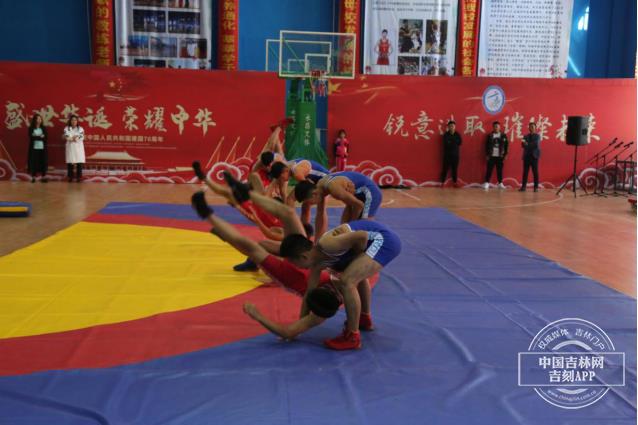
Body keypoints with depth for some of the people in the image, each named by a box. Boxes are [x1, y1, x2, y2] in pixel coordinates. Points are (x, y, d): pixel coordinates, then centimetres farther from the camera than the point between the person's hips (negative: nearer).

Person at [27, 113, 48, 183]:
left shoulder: (43, 128, 7)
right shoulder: (31, 128, 2)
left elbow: (45, 137, -1)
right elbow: (31, 137, -9)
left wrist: (36, 137, -11)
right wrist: (40, 137, -7)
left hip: (42, 148, 2)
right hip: (34, 148, -2)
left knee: (43, 162, 0)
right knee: (34, 162, -1)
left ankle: (43, 177, 4)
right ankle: (33, 177, 3)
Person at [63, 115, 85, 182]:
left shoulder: (80, 129, 5)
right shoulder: (66, 128, 5)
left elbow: (81, 138, -10)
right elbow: (66, 137, -9)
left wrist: (72, 138, -12)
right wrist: (74, 138, -13)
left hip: (78, 147, 0)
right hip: (70, 147, 0)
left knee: (79, 162, -3)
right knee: (70, 162, -1)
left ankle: (79, 177, 1)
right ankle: (70, 177, 7)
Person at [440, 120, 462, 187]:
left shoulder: (457, 135, 6)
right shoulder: (446, 135, -2)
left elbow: (460, 142, -7)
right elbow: (446, 143, -14)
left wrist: (450, 142, -11)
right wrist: (455, 143, -10)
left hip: (455, 154, 2)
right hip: (447, 154, -2)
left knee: (455, 168, 6)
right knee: (445, 168, -2)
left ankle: (455, 182, 15)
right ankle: (442, 182, 4)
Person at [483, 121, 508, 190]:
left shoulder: (503, 136, 5)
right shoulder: (490, 135, 4)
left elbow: (506, 145, 5)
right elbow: (487, 145, 5)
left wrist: (505, 154, -1)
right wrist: (487, 155, -1)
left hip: (500, 156, 0)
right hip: (491, 156, 0)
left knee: (500, 170, 5)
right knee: (489, 170, -3)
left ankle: (500, 183, 13)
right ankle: (486, 183, 0)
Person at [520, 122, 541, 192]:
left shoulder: (537, 136, 5)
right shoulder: (525, 136, 16)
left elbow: (536, 144, -10)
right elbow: (523, 145, 4)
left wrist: (528, 145, -14)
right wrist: (524, 143, -18)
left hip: (534, 156, -3)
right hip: (526, 156, 3)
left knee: (535, 172, -3)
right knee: (525, 172, -1)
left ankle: (536, 187, -1)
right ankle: (523, 186, 1)